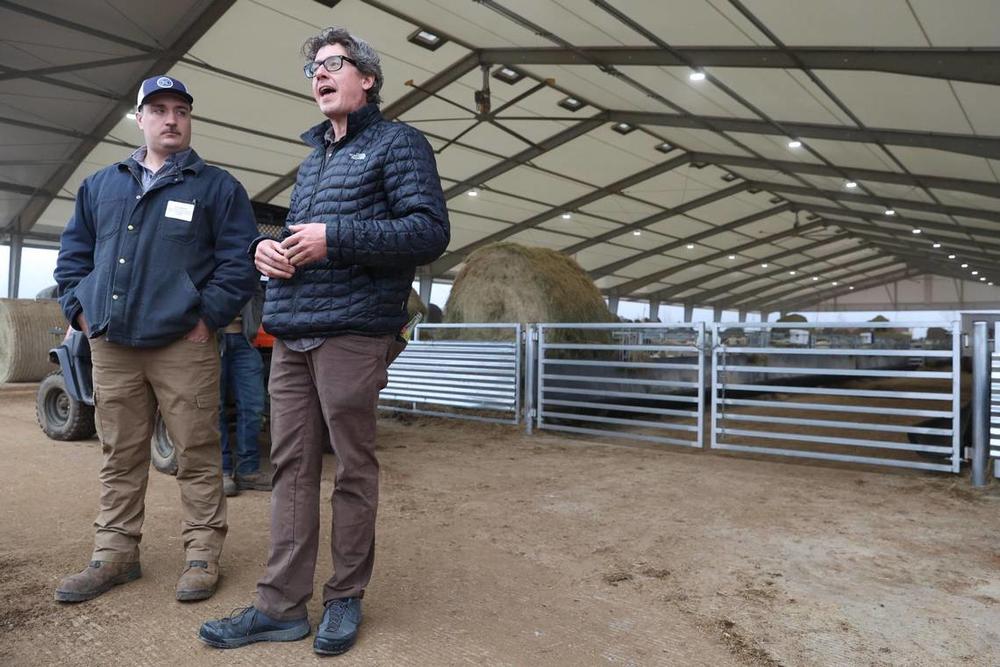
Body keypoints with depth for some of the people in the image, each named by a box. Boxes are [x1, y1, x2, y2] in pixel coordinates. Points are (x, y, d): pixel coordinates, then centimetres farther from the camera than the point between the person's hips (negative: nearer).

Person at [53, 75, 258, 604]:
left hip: (182, 346, -4)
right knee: (120, 458, 12)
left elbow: (239, 260, -4)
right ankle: (115, 553, 23)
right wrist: (79, 309, 9)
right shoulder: (101, 184, 18)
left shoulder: (217, 186, 4)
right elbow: (73, 251, 22)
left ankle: (203, 554, 10)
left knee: (197, 455, 0)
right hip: (110, 346, 5)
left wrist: (208, 315, -10)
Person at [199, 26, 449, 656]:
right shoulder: (313, 158, 25)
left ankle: (346, 599, 17)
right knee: (292, 468, 7)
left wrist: (335, 238, -16)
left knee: (353, 470, 2)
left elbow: (431, 231, -11)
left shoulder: (398, 142, 3)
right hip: (291, 337, 7)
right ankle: (282, 605, 16)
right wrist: (266, 246, 6)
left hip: (352, 336, -7)